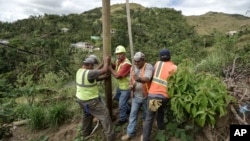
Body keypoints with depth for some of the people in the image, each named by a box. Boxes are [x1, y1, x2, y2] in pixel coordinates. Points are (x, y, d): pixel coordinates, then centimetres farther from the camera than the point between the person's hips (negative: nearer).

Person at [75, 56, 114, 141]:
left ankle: (86, 132, 49)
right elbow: (104, 70, -24)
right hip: (90, 100, -9)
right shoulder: (88, 73, -28)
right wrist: (107, 61, -9)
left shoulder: (79, 71, 1)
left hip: (81, 98, 9)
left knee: (86, 115, 30)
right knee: (104, 114, 2)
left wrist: (103, 78, 6)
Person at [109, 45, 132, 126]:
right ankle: (128, 109, 50)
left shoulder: (126, 64, -31)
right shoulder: (118, 60, -2)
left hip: (126, 87, -10)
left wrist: (109, 67, -23)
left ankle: (123, 119, 26)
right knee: (117, 98, 29)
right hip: (120, 85, 10)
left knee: (121, 104, 2)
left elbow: (117, 76, -31)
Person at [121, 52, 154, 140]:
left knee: (146, 115, 16)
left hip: (146, 96, -4)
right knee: (133, 114, 8)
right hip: (135, 96, 4)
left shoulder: (148, 67, -18)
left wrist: (139, 79, -57)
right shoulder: (133, 68, 2)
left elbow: (147, 79, -35)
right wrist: (131, 86, -14)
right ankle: (130, 133, 22)